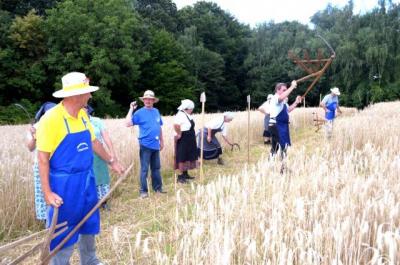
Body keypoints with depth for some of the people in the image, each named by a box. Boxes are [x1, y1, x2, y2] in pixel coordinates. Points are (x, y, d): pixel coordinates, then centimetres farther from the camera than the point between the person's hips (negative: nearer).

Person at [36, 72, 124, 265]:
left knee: (89, 224, 21)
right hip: (65, 184, -7)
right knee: (64, 233, 5)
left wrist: (111, 162, 20)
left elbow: (93, 142, 16)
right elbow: (42, 158, -18)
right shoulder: (51, 119, -19)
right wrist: (47, 192, -20)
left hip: (87, 180, 8)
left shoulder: (82, 115, 3)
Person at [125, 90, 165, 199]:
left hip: (155, 145, 5)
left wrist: (162, 141, 20)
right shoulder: (139, 112, -5)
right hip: (145, 145, -5)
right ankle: (143, 191, 9)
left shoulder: (156, 111, 10)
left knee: (156, 168, 15)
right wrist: (131, 109, -18)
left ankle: (158, 188, 26)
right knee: (144, 169, 0)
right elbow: (128, 124, -16)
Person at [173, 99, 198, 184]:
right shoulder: (181, 115, -20)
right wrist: (179, 134, -24)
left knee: (188, 157, 16)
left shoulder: (187, 115, 10)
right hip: (183, 140, -10)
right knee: (182, 157, -4)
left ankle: (185, 174, 28)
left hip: (189, 140, 10)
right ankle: (181, 176, 3)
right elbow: (176, 125, -36)